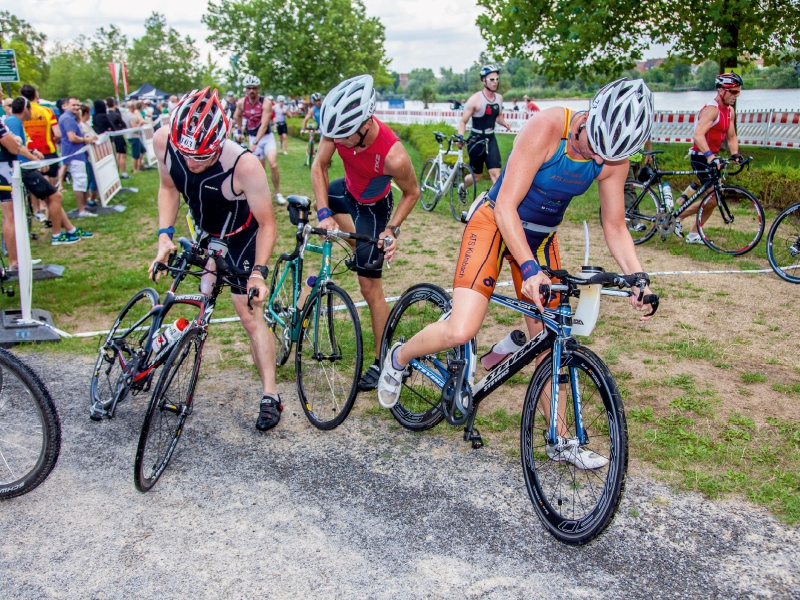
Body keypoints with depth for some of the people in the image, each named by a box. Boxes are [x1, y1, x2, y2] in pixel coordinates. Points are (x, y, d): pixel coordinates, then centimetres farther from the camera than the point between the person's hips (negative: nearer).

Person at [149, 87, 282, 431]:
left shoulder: (244, 166, -40)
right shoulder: (164, 142, -27)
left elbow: (266, 223, -26)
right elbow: (169, 187, -6)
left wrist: (259, 272, -33)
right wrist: (164, 235, -16)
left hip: (243, 236, -5)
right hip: (206, 233, 5)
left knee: (250, 315, -4)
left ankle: (270, 397, 3)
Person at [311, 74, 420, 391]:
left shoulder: (393, 156, -41)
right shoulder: (338, 127, -29)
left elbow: (412, 192, -20)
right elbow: (319, 166, -13)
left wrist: (393, 228, -26)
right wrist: (324, 213, -22)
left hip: (373, 207, -6)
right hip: (348, 190, 6)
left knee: (370, 287, -4)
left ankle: (383, 362, 8)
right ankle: (360, 249, 41)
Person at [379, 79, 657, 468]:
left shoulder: (614, 159, -10)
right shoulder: (547, 129, -28)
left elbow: (615, 227, -1)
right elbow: (506, 207, -28)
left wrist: (637, 278, -16)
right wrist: (529, 270, -36)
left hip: (541, 237, 5)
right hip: (496, 224, -5)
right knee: (460, 332, -20)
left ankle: (560, 441, 23)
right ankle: (398, 358, 12)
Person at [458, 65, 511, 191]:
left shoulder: (499, 98, 2)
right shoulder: (475, 99, -15)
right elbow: (463, 121, -11)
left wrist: (505, 123, -3)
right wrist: (460, 137, -28)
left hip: (491, 139, 4)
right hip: (476, 141, -4)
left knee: (496, 173, -9)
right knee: (477, 176, 9)